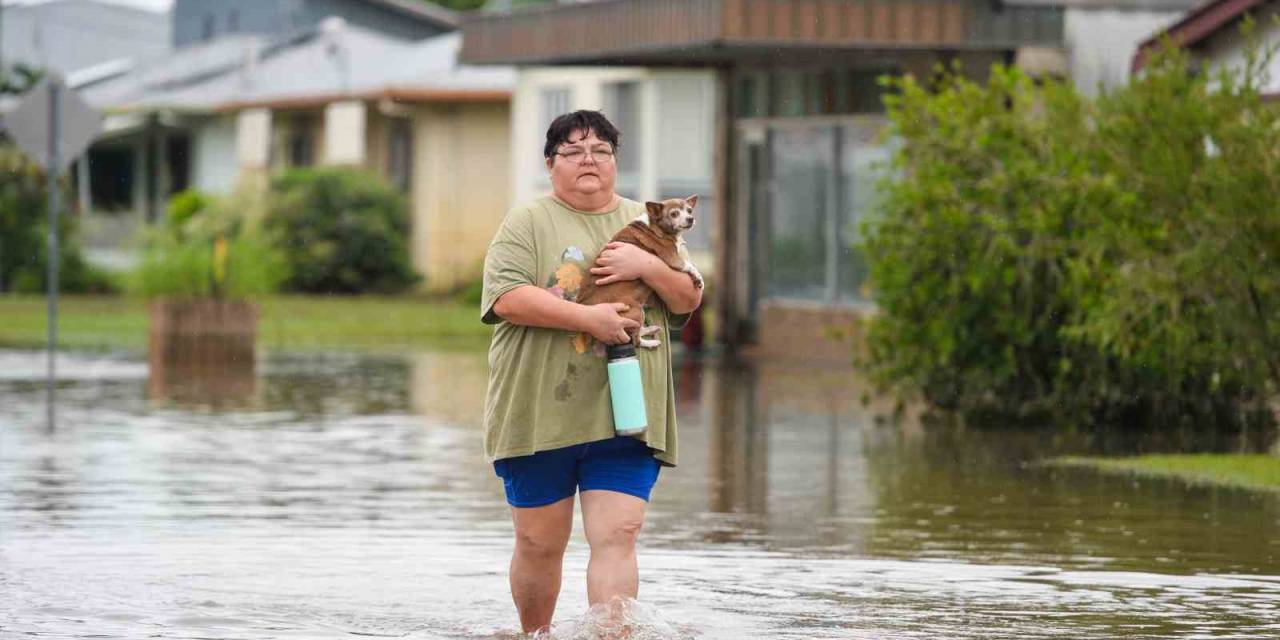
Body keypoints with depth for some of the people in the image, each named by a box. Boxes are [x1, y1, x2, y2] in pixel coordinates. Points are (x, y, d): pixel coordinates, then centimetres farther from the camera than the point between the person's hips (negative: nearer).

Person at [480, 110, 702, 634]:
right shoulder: (527, 223, 2)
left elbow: (690, 299, 13)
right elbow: (506, 298, -12)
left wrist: (649, 267, -7)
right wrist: (588, 319, -18)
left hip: (625, 415, 2)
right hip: (540, 413, -2)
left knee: (617, 537, -11)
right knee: (539, 544, 7)